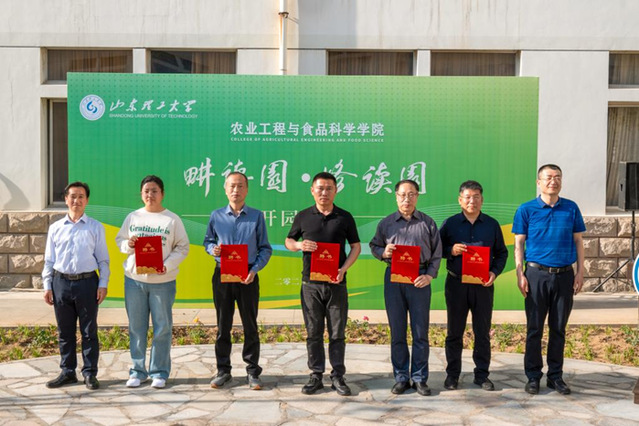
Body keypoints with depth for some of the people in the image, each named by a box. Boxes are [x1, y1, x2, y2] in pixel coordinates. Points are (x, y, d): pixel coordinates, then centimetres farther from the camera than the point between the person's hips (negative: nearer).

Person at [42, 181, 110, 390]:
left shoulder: (96, 227, 2)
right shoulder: (55, 228, 8)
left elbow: (103, 259, 3)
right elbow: (49, 260, 11)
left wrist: (103, 284, -4)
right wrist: (47, 286, 5)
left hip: (87, 282, -2)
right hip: (61, 282, 2)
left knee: (89, 331, 4)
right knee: (65, 331, 10)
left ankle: (90, 373, 13)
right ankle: (67, 372, 22)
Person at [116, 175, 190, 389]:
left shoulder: (172, 219, -2)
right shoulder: (132, 217, 7)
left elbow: (182, 247, -2)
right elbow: (119, 240, 13)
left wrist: (168, 265, -17)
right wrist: (128, 244, -10)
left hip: (162, 281, -2)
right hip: (134, 279, 2)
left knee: (162, 328, 4)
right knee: (136, 328, 9)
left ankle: (159, 372, 16)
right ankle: (137, 371, 21)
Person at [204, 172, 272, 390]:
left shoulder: (256, 216, 0)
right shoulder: (216, 216, 4)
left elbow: (265, 249, 1)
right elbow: (207, 241, 14)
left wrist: (254, 270, -13)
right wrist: (212, 249, -10)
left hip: (247, 276, -1)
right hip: (222, 275, 1)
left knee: (250, 325, 5)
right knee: (223, 325, 8)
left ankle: (253, 371, 16)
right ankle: (223, 370, 20)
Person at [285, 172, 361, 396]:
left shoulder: (345, 217, 4)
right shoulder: (303, 216, 6)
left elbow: (356, 246, 8)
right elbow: (288, 241, 15)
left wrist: (343, 269, -8)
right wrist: (299, 245, -9)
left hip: (336, 283, 0)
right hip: (310, 283, 1)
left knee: (337, 332, 4)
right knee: (313, 332, 6)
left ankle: (338, 376, 14)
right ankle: (316, 376, 15)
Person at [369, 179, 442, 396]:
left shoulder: (428, 223, 9)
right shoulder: (386, 223, 10)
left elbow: (436, 253, 8)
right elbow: (374, 246, 16)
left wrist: (430, 275, -5)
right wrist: (383, 252, -6)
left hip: (419, 280, -1)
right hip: (393, 279, 1)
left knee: (420, 331, 2)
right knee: (397, 331, 5)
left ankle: (419, 378, 12)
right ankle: (401, 378, 15)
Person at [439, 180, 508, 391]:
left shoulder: (492, 224, 6)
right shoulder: (450, 224, 3)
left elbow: (502, 253, 11)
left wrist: (494, 272, -6)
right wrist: (451, 250, -14)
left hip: (483, 285, 1)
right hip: (456, 284, -1)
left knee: (483, 332, 6)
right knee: (454, 332, 6)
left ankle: (482, 374, 18)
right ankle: (452, 374, 17)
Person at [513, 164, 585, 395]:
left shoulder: (571, 208, 5)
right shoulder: (526, 209, 0)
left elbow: (578, 241, 9)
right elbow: (519, 244, 0)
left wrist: (580, 271, 2)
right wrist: (520, 274, -7)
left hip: (564, 274, 2)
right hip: (537, 274, -2)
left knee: (559, 328, 9)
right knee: (534, 328, 4)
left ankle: (556, 376, 20)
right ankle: (533, 376, 14)